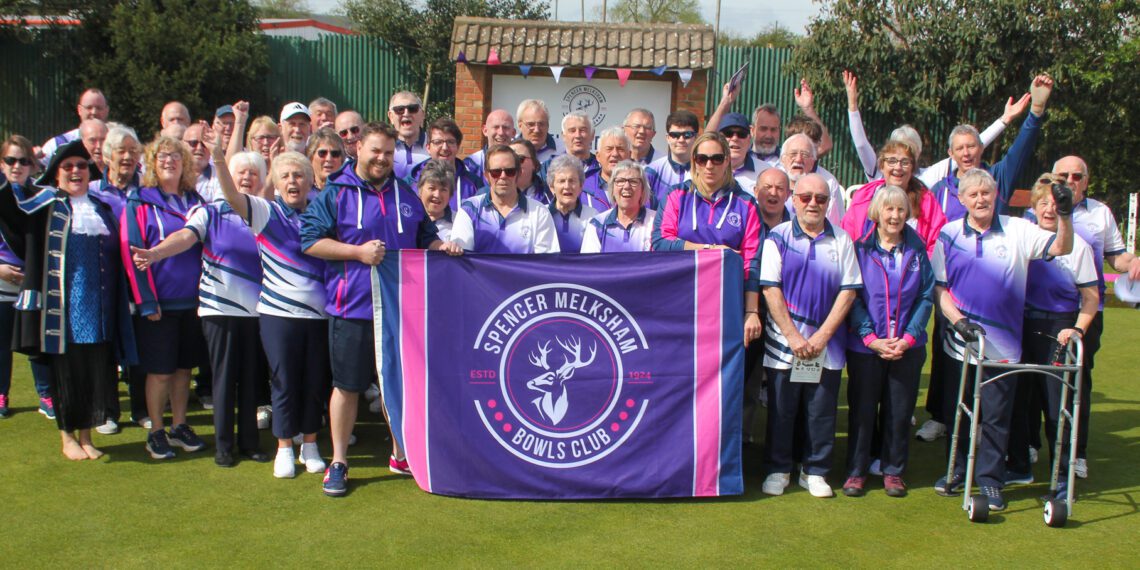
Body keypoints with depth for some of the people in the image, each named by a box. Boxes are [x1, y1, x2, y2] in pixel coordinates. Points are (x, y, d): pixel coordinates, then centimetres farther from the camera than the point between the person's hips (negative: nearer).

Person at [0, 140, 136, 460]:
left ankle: (86, 434, 18)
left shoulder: (102, 208, 15)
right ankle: (67, 437, 17)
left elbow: (116, 258, 18)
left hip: (99, 309, 3)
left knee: (96, 371, 5)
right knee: (66, 370, 3)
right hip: (64, 307, -3)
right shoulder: (44, 202, 5)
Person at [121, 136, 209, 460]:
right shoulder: (140, 202, -4)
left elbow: (208, 244, 15)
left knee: (184, 367, 12)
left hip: (192, 300, 4)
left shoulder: (195, 201, 10)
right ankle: (156, 432, 15)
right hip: (159, 303, -4)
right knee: (160, 371, 2)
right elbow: (131, 253, -8)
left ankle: (179, 427, 24)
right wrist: (146, 300, -14)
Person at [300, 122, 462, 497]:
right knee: (348, 385, 4)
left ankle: (401, 454, 28)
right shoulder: (335, 194, -1)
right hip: (352, 307, -4)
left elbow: (425, 238, 22)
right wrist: (357, 251, -16)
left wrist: (441, 247, 0)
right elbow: (309, 241, -7)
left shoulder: (406, 195, 14)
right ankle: (338, 463, 16)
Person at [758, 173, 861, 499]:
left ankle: (814, 471, 21)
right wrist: (794, 337, -11)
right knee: (781, 410, 6)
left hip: (827, 346, 2)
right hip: (783, 343, -1)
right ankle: (778, 469, 20)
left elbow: (849, 291, 0)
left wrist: (822, 336, -8)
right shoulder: (778, 237, 0)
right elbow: (770, 289, -6)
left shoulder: (841, 240, 5)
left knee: (821, 411, 7)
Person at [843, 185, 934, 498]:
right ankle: (856, 471, 16)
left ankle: (893, 470, 23)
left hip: (908, 347, 2)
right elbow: (852, 297, -4)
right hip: (865, 346, -2)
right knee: (861, 409, 5)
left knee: (899, 411, 8)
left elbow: (926, 296, 3)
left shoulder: (917, 250, 6)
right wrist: (872, 338, -13)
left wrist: (908, 337, -8)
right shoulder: (860, 249, -1)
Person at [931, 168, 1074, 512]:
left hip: (1003, 345, -1)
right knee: (956, 411, 12)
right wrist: (958, 321, -13)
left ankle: (989, 480, 16)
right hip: (960, 342, 1)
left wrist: (1065, 215, -25)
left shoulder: (1018, 231, 0)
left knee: (996, 416, 3)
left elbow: (1061, 248, -8)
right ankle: (958, 470, 29)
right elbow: (938, 287, 0)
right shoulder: (948, 235, 1)